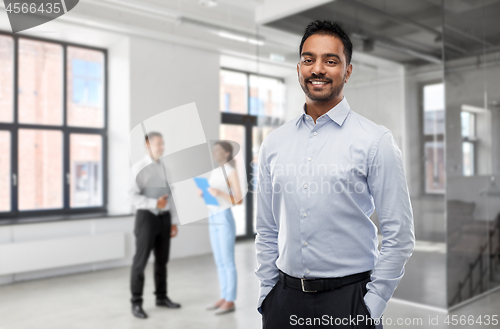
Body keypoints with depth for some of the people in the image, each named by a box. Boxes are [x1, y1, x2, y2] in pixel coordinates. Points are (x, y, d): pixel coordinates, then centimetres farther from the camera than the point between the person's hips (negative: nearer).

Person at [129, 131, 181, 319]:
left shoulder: (165, 168, 11)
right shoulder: (140, 168, -7)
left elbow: (171, 197, 11)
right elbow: (134, 197, -15)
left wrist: (174, 222, 9)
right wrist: (155, 203, -28)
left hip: (164, 218, 6)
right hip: (146, 217, -6)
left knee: (162, 260, 12)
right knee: (140, 261, -2)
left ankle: (161, 297, 25)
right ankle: (136, 303, 8)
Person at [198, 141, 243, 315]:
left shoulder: (231, 172, -10)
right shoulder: (215, 172, 13)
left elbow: (238, 200, -14)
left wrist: (219, 193, -27)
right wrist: (203, 193, 1)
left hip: (225, 219, -8)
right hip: (213, 219, 8)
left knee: (228, 262, -2)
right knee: (219, 262, 11)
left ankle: (230, 301, 6)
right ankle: (224, 298, 20)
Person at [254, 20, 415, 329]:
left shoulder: (376, 140, -7)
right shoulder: (273, 143, 3)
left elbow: (400, 236, -7)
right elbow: (267, 231, 8)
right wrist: (267, 294, 6)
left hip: (348, 298, -3)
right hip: (284, 297, 4)